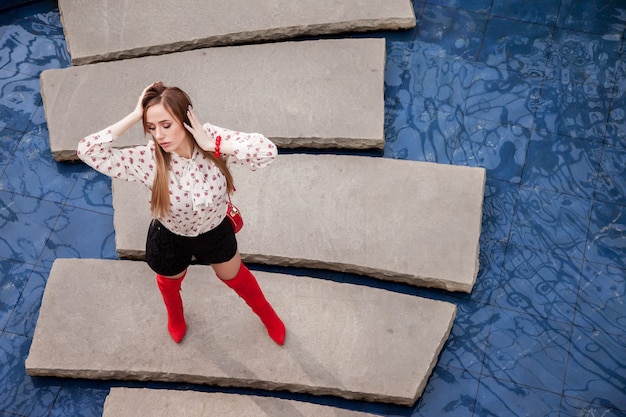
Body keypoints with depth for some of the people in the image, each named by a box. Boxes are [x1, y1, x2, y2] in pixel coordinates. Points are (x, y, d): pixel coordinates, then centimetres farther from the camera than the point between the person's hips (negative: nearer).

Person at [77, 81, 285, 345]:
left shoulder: (212, 138, -33)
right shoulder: (147, 160, -34)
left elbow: (267, 150, -45)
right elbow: (87, 151, -43)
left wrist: (212, 145, -45)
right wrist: (134, 116, -44)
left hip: (215, 232, 0)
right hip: (170, 239, 0)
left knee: (236, 277, 29)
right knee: (170, 283, 33)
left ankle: (266, 314, 63)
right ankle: (175, 317, 72)